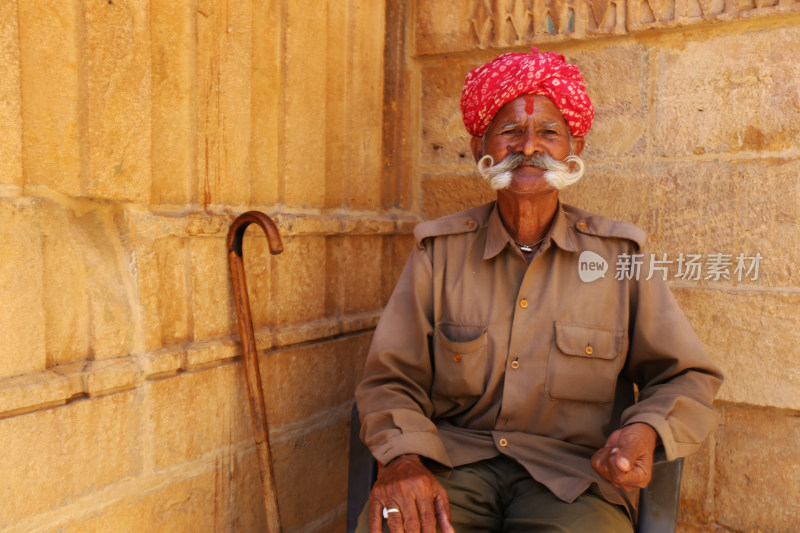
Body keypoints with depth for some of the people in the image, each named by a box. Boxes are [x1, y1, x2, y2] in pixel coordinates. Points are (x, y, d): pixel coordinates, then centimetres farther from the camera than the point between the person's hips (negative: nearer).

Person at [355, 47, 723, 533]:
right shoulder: (440, 249, 4)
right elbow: (392, 379, 3)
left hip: (573, 476, 1)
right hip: (453, 461, 0)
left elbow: (687, 378, 9)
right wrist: (404, 459, -18)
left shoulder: (622, 253, 4)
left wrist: (646, 430, -13)